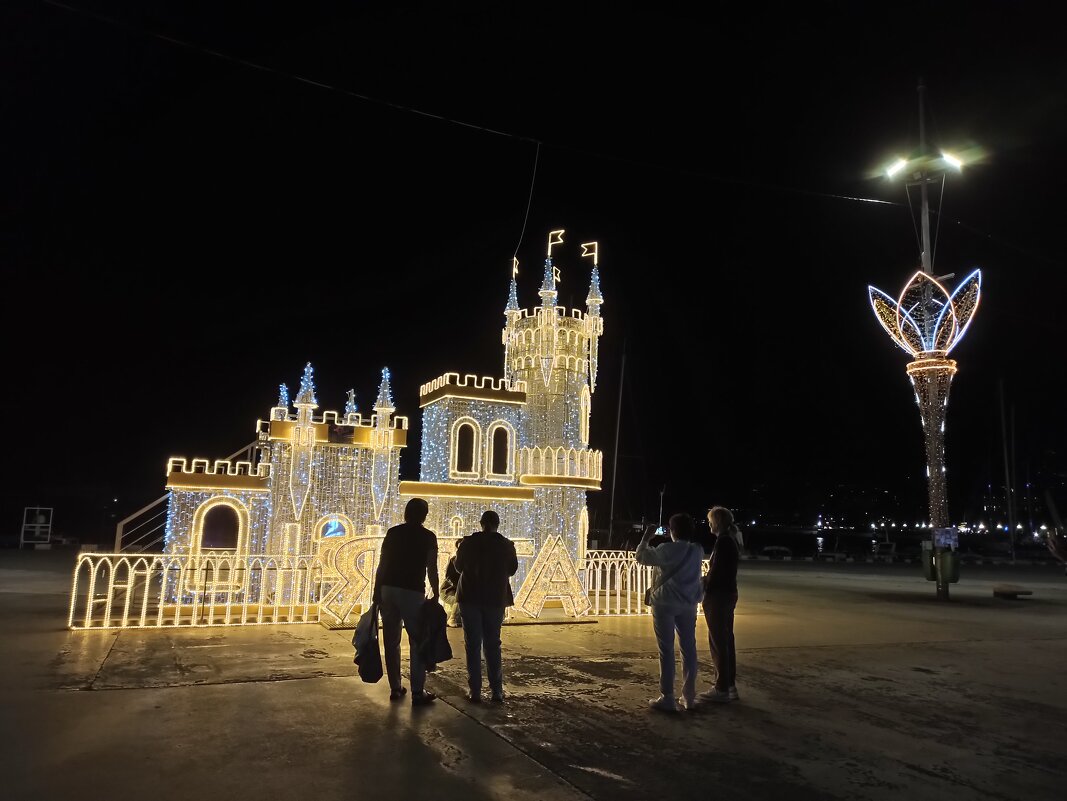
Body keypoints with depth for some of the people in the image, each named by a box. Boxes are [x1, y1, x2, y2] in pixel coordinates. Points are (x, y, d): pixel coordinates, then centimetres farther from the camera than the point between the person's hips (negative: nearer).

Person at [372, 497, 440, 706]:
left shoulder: (393, 533, 9)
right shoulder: (428, 537, 0)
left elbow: (382, 565, 7)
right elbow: (432, 570, -4)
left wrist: (377, 592, 12)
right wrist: (436, 595, 4)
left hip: (388, 589, 4)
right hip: (413, 592, -4)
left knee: (391, 642, 10)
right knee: (417, 642, 2)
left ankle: (395, 688, 17)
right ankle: (418, 692, 0)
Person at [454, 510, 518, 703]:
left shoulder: (468, 542, -7)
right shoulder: (506, 545, -6)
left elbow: (459, 566, 6)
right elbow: (512, 569, 7)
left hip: (470, 598, -1)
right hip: (496, 599, 1)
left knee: (473, 645, 6)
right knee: (493, 645, 11)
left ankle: (475, 691, 6)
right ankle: (497, 691, 10)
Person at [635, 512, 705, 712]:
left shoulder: (667, 550, -16)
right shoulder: (697, 551, 1)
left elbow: (641, 557, -6)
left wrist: (646, 537, 5)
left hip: (665, 604, -5)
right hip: (688, 605, 5)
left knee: (666, 651, 1)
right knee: (689, 649, 11)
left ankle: (667, 698, 4)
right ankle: (689, 696, 18)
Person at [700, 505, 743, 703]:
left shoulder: (723, 541, -18)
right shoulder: (732, 540, 11)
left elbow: (716, 572, -20)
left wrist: (705, 593, -9)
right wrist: (706, 582, 13)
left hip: (718, 596, -10)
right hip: (729, 594, 10)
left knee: (717, 642, -3)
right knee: (726, 640, 14)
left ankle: (721, 689, 3)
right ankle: (730, 686, 21)